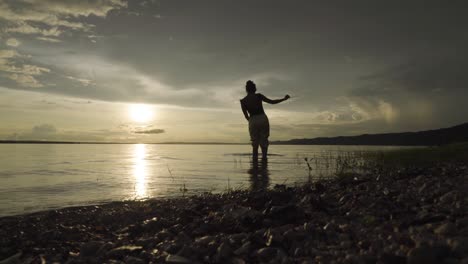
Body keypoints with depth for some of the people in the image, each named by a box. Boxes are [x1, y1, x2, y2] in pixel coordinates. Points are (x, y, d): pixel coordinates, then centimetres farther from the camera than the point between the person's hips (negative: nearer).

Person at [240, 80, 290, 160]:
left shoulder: (243, 101, 4)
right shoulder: (258, 96, 3)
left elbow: (246, 116, 5)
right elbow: (272, 102, 3)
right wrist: (284, 99, 14)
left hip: (253, 121, 0)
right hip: (263, 119, 0)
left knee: (255, 144, 10)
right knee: (264, 142, 8)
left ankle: (255, 160, 3)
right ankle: (264, 158, 0)